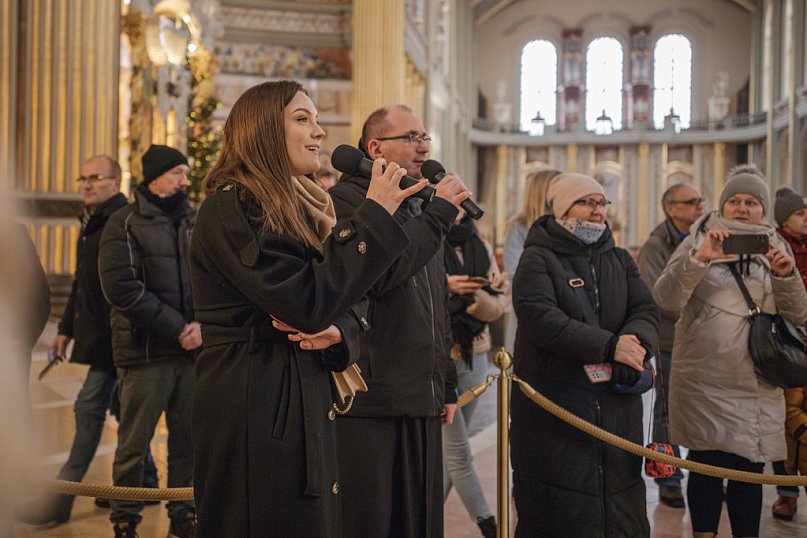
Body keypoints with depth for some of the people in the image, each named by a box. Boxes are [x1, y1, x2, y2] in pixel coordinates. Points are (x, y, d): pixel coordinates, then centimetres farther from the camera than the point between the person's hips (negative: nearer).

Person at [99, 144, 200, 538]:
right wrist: (177, 328, -13)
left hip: (193, 352, 4)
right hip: (145, 354, -4)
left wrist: (203, 325, -10)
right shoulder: (125, 223, 0)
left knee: (188, 441, 8)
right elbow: (121, 287, -11)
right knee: (134, 444, 2)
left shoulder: (195, 222, 13)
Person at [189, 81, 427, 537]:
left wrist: (339, 330, -10)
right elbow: (307, 300, -23)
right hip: (255, 412, -8)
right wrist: (375, 214, -18)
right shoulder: (231, 207, -13)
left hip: (306, 408, 8)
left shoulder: (304, 207, 13)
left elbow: (353, 302, 14)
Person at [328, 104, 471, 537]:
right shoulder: (346, 200, -6)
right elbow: (378, 273, -24)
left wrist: (446, 384, 23)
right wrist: (438, 212, -16)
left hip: (422, 404, 8)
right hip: (368, 404, -8)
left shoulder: (419, 210, 21)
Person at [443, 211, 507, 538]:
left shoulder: (481, 248, 9)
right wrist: (442, 288, -23)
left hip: (474, 356, 5)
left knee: (448, 447, 11)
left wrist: (476, 296, -17)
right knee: (458, 449, -4)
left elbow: (500, 302, 3)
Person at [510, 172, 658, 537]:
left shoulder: (619, 260, 17)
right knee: (558, 508, -2)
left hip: (617, 405, 6)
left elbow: (646, 312, 5)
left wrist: (637, 343, -18)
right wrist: (609, 346, -23)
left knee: (623, 507, 9)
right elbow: (540, 318, -18)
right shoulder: (538, 258, -3)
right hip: (553, 404, -5)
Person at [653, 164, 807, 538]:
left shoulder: (774, 249, 11)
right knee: (706, 466, 3)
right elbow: (665, 299, -12)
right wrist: (699, 258, -26)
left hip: (757, 385, 3)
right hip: (704, 381, -3)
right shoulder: (699, 241, 1)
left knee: (749, 472, 6)